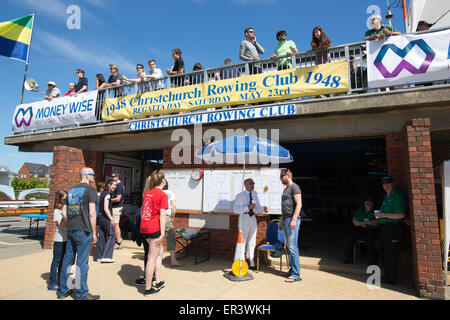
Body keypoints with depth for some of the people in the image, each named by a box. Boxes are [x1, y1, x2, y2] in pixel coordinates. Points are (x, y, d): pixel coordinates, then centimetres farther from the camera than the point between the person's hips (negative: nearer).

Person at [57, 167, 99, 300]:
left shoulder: (71, 190, 13)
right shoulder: (90, 190, -10)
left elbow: (64, 212, 14)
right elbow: (91, 213, -14)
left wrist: (70, 224, 19)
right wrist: (94, 233, -8)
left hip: (70, 230, 7)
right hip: (83, 231, -7)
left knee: (67, 260, 16)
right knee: (82, 263, 1)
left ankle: (63, 291, 29)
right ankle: (82, 294, 11)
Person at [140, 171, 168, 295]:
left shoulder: (147, 193, 13)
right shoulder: (162, 195, -8)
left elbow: (142, 212, 17)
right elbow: (162, 214, -14)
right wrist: (162, 233, -13)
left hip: (144, 228, 8)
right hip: (154, 229, -8)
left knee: (159, 252, 21)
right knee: (152, 258, 2)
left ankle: (158, 281, 25)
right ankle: (148, 288, 12)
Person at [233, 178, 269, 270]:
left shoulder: (255, 195, 12)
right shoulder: (240, 195, -7)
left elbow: (258, 208, 12)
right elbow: (235, 209, -13)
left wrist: (264, 208, -10)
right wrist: (247, 207, -23)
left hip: (253, 219, 7)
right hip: (244, 218, -6)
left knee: (252, 242, 14)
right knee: (242, 241, -5)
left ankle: (251, 263, 27)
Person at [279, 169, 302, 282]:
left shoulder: (294, 187, -6)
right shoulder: (286, 189, 21)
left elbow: (299, 204, -15)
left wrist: (294, 220, -23)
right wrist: (282, 222, 23)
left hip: (292, 220, -9)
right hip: (285, 220, 9)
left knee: (293, 247, -8)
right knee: (289, 247, 12)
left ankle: (296, 275, -3)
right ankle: (292, 270, 20)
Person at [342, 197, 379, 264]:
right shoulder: (359, 212, 26)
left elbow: (377, 223, 0)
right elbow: (354, 221, 14)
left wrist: (365, 222, -9)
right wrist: (360, 224, -7)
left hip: (371, 230, -3)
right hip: (358, 229, 3)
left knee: (370, 240, -37)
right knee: (347, 237, -24)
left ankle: (373, 261, -23)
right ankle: (348, 258, -13)